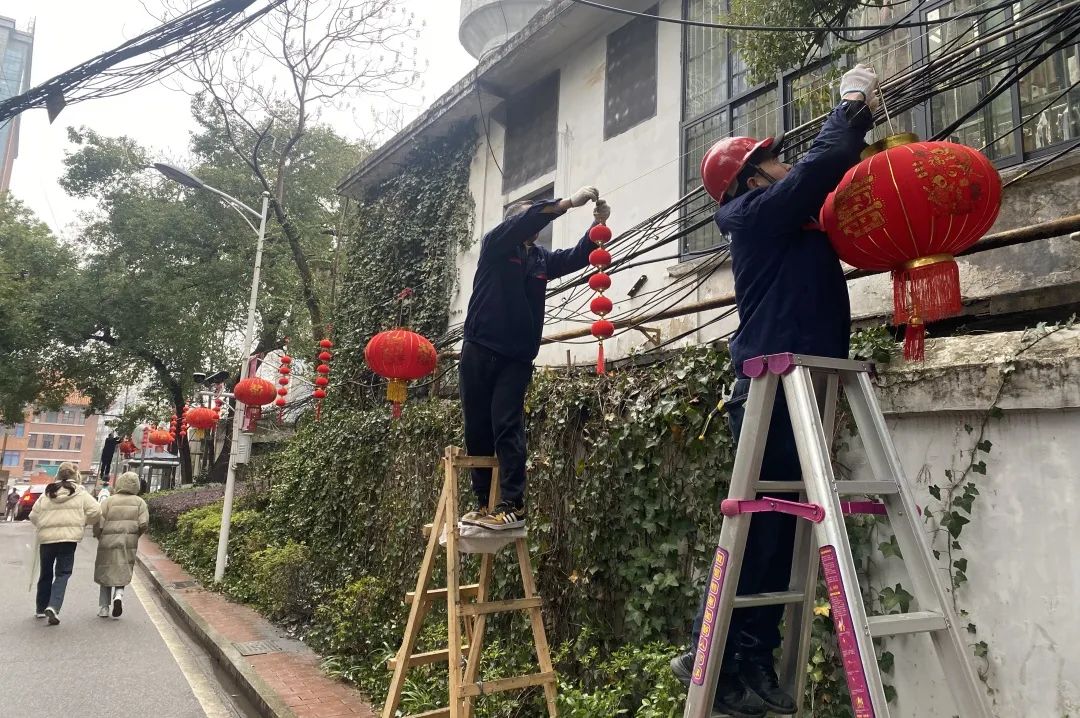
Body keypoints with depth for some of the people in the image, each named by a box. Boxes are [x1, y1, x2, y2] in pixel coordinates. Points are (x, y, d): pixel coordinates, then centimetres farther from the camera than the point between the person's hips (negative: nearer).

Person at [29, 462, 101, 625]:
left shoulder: (47, 494, 7)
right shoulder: (81, 493, -1)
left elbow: (33, 516, 9)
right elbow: (95, 511, -8)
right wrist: (82, 521, 10)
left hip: (46, 538, 3)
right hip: (68, 538, -3)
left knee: (46, 573, 18)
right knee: (63, 573, 2)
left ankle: (41, 608, 29)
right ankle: (53, 606, -16)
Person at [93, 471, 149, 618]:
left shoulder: (110, 501, -1)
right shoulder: (139, 502, 2)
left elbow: (98, 522, -8)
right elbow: (144, 524, -7)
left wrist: (99, 537, 11)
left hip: (108, 542, 0)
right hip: (128, 544, 0)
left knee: (105, 573, 14)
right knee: (122, 573, 13)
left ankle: (104, 609, 16)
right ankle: (119, 594, -15)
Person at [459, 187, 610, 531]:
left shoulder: (542, 258, 15)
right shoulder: (494, 244, 3)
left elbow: (577, 256, 5)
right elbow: (524, 221, -13)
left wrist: (598, 225, -12)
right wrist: (568, 202, -20)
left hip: (517, 358, 1)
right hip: (479, 350, -1)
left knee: (507, 429, -9)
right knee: (477, 431, 3)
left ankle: (513, 507, -11)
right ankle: (484, 503, 12)